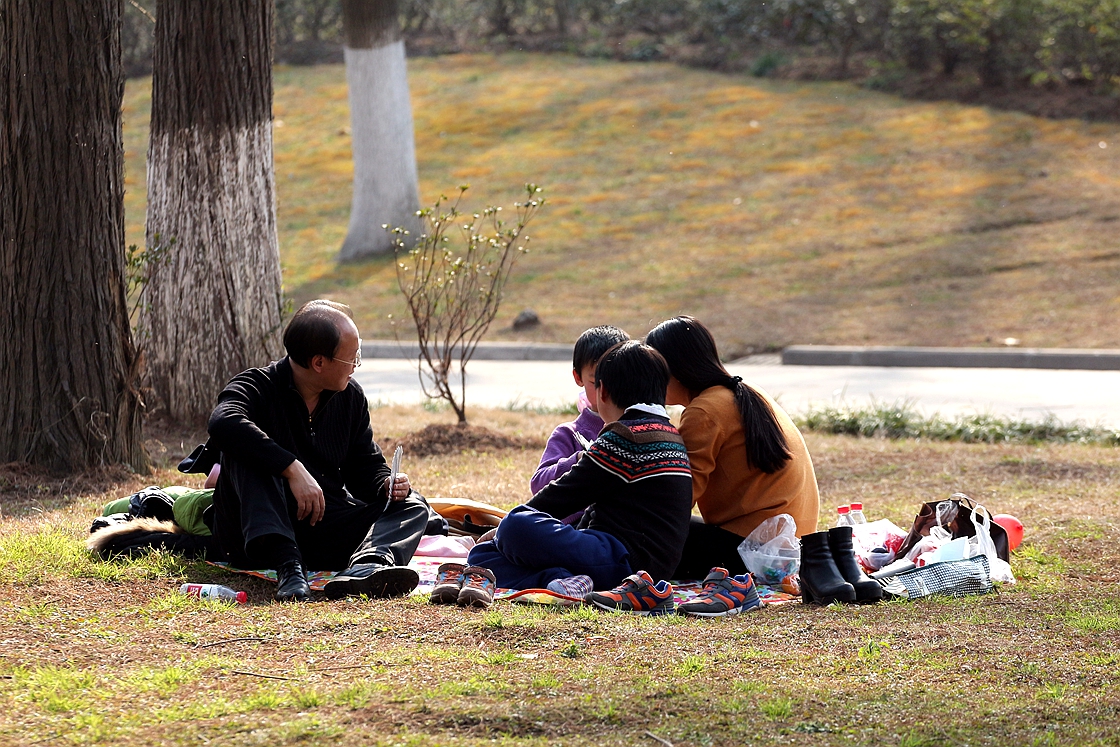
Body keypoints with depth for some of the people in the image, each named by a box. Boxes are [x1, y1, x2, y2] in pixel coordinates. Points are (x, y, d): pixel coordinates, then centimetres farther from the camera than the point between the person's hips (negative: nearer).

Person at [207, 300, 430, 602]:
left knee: (411, 506, -11)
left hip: (327, 528, 5)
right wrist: (293, 469, -42)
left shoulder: (351, 397, 9)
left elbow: (365, 465, 18)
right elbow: (224, 423, -35)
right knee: (246, 452, -28)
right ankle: (287, 565, -47)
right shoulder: (257, 387, -11)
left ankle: (364, 568, -47)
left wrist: (386, 485, -8)